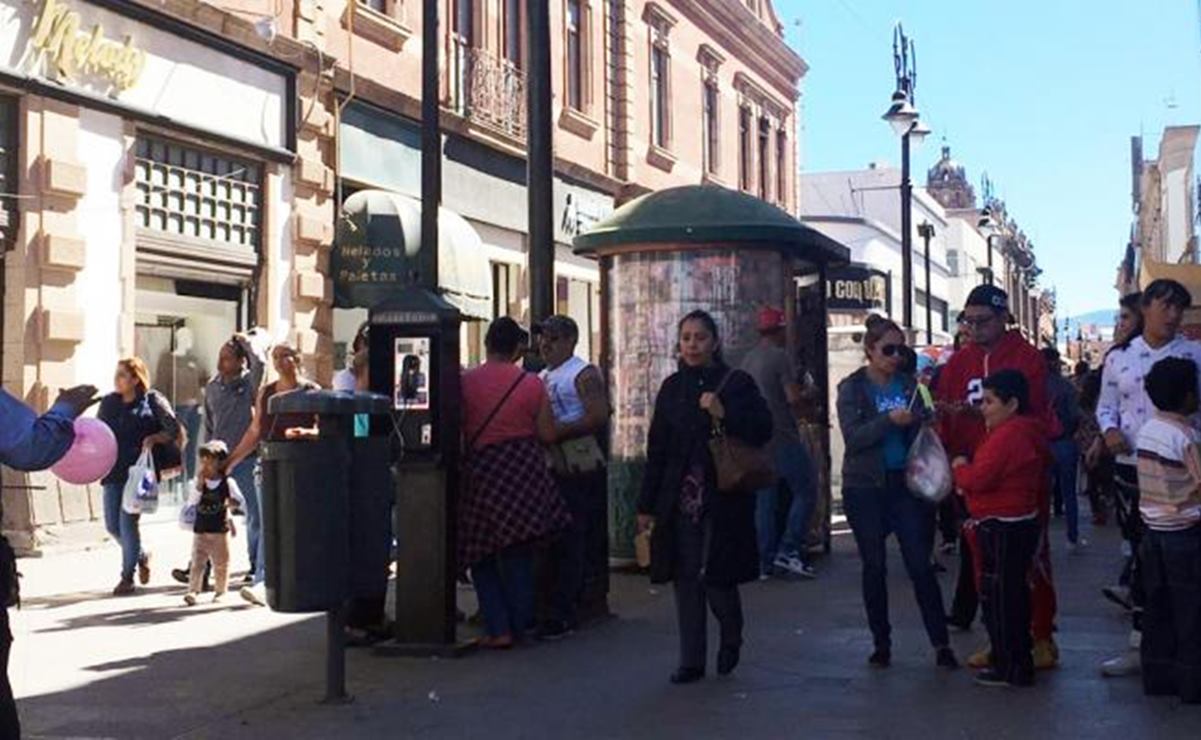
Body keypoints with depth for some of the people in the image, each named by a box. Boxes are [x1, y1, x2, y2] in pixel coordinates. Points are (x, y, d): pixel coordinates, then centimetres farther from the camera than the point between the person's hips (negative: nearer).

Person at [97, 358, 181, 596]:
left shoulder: (153, 401, -1)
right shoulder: (108, 402, 13)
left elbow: (173, 430, -4)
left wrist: (153, 438, -20)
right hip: (114, 471, 6)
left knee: (127, 521, -11)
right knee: (112, 524, 4)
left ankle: (127, 576, 1)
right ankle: (141, 556, 31)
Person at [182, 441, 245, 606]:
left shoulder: (228, 482, -2)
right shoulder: (199, 483, 2)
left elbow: (240, 500, -4)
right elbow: (191, 502, -10)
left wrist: (231, 502, -24)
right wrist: (199, 484, -17)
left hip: (220, 531, -1)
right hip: (200, 530, 1)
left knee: (221, 564, 7)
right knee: (197, 562, -6)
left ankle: (220, 591, 18)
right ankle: (192, 591, -10)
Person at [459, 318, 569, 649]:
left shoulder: (466, 382, -6)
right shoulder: (532, 384, -4)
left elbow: (457, 430, -4)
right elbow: (547, 435, -2)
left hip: (481, 469, -1)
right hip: (525, 471, 1)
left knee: (481, 553, 8)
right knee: (519, 552, 13)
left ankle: (498, 628, 2)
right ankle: (519, 624, 18)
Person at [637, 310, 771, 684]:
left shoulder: (737, 383, 0)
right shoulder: (672, 387, 11)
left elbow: (763, 430, -4)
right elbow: (656, 449, 12)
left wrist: (724, 413, -19)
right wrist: (647, 505, 10)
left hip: (723, 500, -3)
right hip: (679, 500, 4)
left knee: (717, 578, -4)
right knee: (686, 580, 3)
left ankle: (731, 640, 26)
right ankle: (691, 661, 12)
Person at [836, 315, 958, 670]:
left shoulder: (909, 384, 6)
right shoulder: (852, 388, -1)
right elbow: (852, 437, -13)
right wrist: (889, 420, -26)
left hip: (906, 484, 1)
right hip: (865, 488, -1)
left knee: (920, 564, -3)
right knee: (874, 567, 6)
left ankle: (941, 643, 2)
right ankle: (881, 643, 16)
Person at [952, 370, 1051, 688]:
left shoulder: (1006, 436, -21)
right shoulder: (1029, 432, 12)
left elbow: (979, 479, -25)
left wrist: (960, 469, -3)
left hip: (1003, 529, -10)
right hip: (1023, 521, 10)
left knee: (998, 596, -2)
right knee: (1013, 593, 18)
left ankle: (1009, 668, 5)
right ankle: (1019, 660, 28)